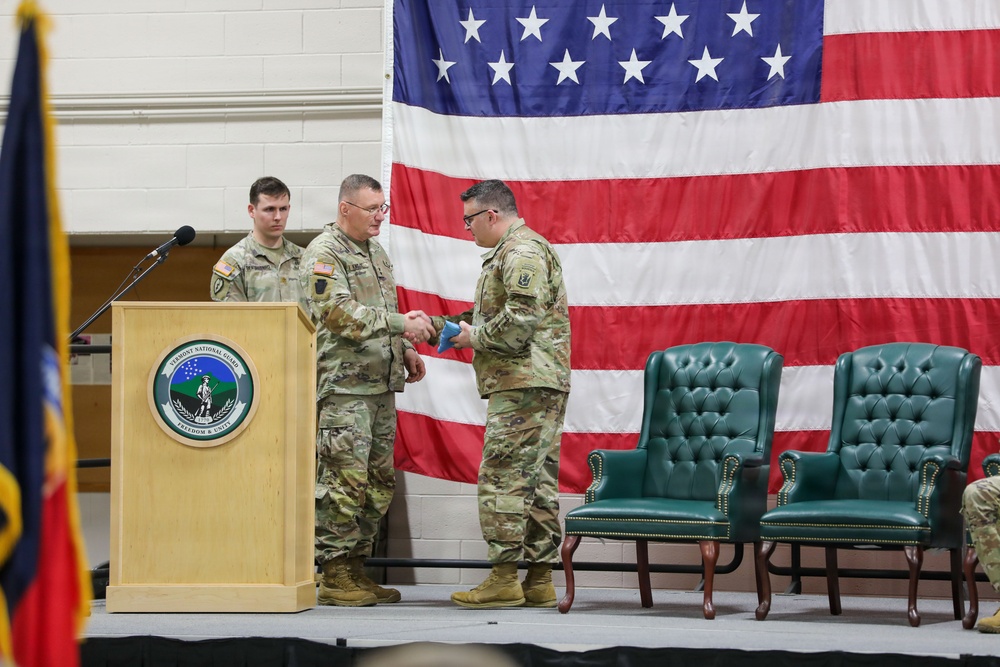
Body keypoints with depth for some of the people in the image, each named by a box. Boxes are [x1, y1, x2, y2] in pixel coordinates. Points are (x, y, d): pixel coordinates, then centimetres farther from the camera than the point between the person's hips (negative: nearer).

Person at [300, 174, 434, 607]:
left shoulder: (375, 252, 20)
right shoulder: (323, 254, -9)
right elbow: (340, 313, -20)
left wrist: (405, 349, 16)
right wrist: (401, 324, -23)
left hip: (381, 384, 9)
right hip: (343, 387, -9)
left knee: (379, 480, 9)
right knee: (345, 479, -11)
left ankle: (356, 568, 16)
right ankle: (334, 576, -6)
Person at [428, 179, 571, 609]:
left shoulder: (522, 251, -11)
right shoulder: (511, 252, 24)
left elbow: (521, 319, -21)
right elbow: (489, 317, 29)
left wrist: (473, 337, -9)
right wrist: (437, 327, 20)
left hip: (525, 385, -11)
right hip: (541, 385, 11)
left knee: (502, 477, -10)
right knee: (538, 480, 8)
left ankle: (504, 578, -9)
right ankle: (539, 581, 10)